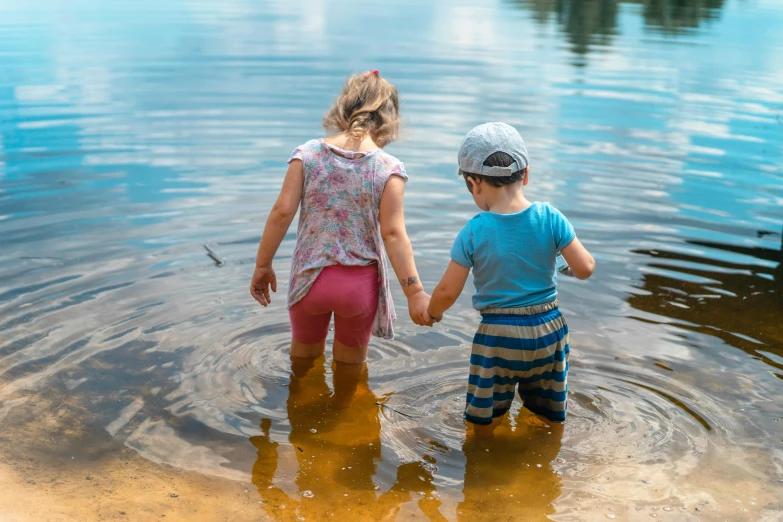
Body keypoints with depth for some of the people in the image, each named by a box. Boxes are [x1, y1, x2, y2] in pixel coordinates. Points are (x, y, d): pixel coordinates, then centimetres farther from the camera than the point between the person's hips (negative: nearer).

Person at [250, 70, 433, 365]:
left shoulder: (307, 154, -7)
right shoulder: (389, 169, -11)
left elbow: (282, 212, -9)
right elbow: (393, 233, -15)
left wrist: (263, 265, 1)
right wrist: (414, 292, -10)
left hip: (309, 277, 1)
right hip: (359, 283, -1)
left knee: (305, 352, 26)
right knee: (351, 361, 22)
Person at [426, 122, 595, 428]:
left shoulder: (473, 233, -16)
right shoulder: (550, 218, -12)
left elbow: (448, 292, -11)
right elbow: (585, 268, -9)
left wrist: (432, 312, 10)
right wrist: (572, 264, 15)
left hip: (498, 337, -3)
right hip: (548, 329, 3)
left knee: (484, 422, 14)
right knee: (549, 416, 24)